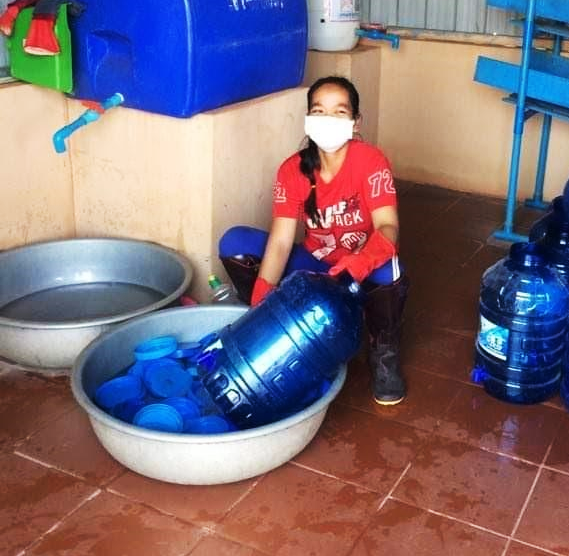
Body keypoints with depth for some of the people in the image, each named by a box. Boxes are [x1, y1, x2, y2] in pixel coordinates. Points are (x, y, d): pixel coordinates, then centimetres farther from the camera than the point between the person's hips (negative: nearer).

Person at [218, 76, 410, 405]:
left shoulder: (370, 161, -21)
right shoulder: (292, 170, -12)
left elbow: (388, 226, -31)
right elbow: (281, 241, -18)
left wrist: (362, 261, -53)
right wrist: (262, 299, -31)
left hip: (362, 271, -3)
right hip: (316, 267, 3)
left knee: (389, 274, -40)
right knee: (234, 243, -15)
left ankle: (384, 352, -8)